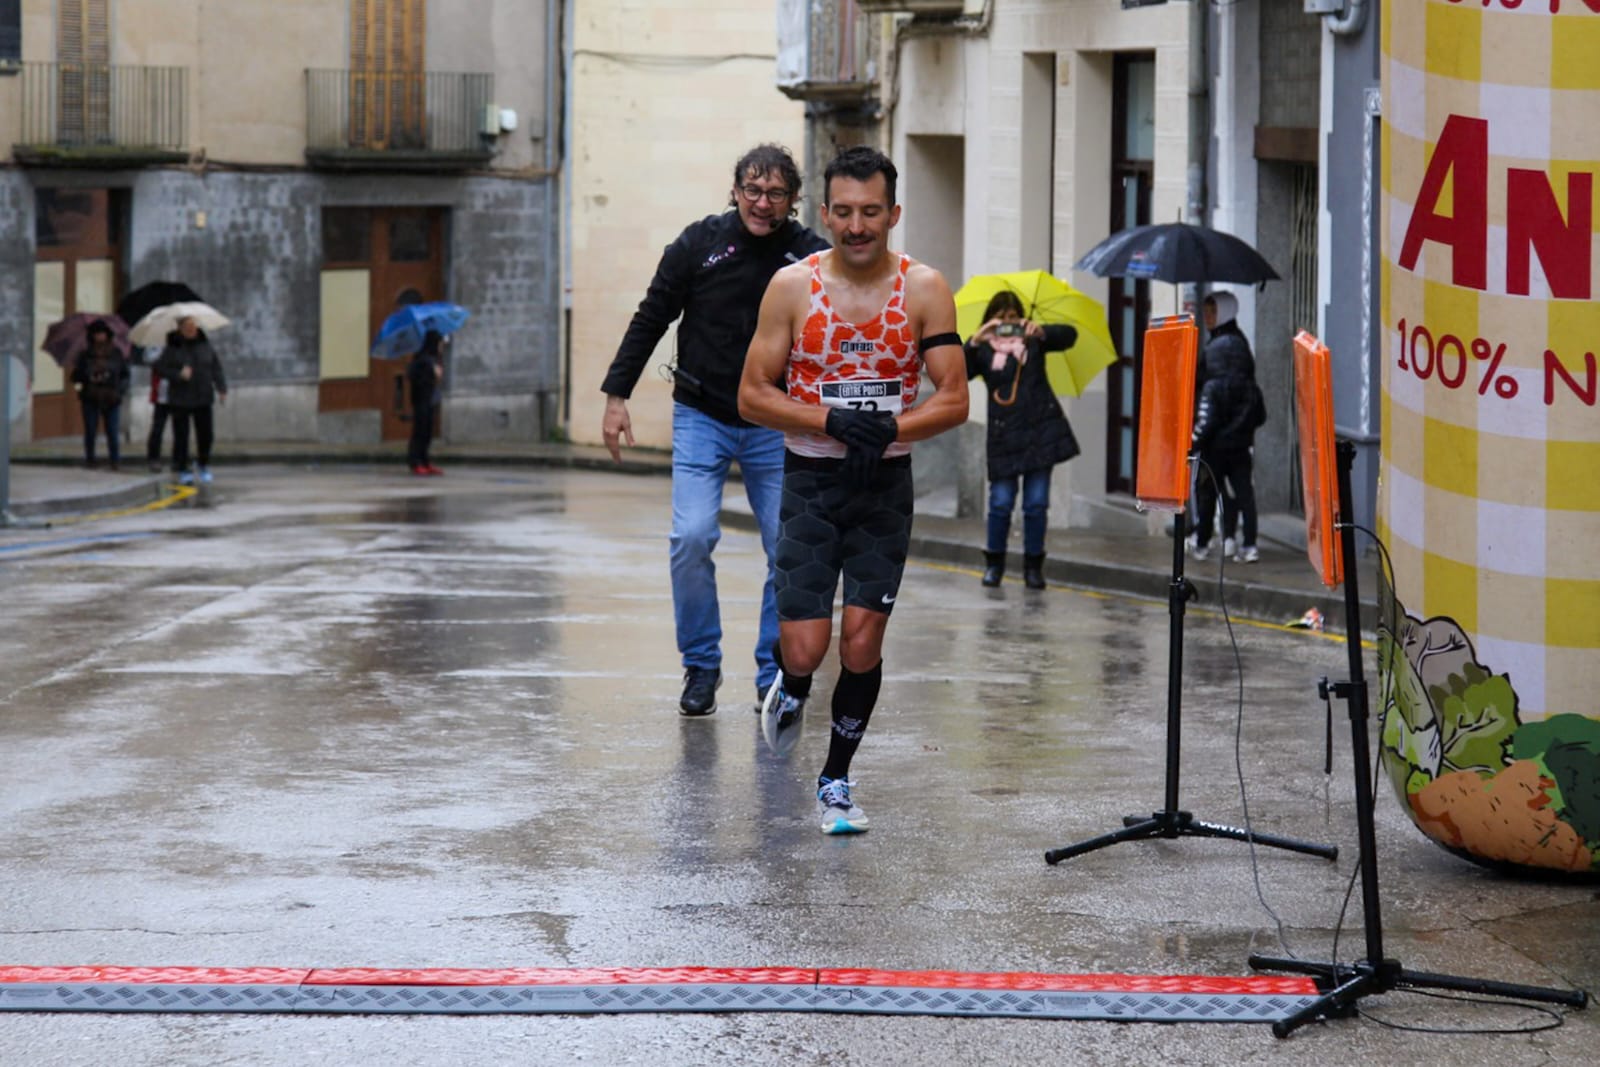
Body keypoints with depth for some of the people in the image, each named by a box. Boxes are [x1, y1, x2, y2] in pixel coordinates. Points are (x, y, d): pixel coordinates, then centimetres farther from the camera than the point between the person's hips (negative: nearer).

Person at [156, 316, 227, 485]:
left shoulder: (205, 346, 5)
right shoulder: (172, 348, -5)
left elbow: (216, 368, 7)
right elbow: (160, 368, -7)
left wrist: (222, 389, -2)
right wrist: (178, 374, -22)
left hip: (203, 400, 3)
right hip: (180, 400, -3)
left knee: (205, 434, 1)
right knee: (181, 436, -2)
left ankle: (204, 466, 22)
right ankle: (183, 471, 7)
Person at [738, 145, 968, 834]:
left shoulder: (924, 289, -3)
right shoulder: (793, 286, -5)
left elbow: (953, 400, -5)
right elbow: (752, 396, -4)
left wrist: (890, 428, -22)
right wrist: (833, 421, -18)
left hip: (886, 482, 1)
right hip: (811, 479, -1)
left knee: (862, 641, -4)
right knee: (804, 647, -8)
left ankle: (836, 782, 15)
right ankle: (790, 690, 30)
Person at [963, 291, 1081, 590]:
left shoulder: (1033, 338, 8)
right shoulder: (983, 348, 4)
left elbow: (1068, 336, -4)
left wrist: (1041, 332, -21)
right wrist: (974, 343, -23)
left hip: (1040, 428, 1)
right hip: (1004, 431, -1)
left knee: (1037, 502, 2)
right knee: (1001, 501, -3)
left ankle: (1033, 565, 12)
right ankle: (994, 562, 13)